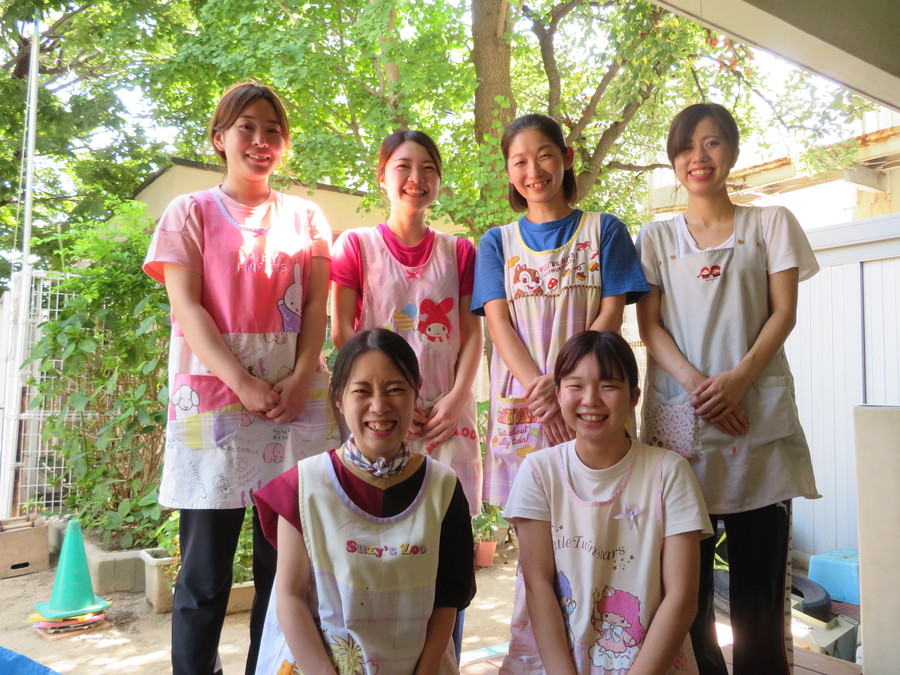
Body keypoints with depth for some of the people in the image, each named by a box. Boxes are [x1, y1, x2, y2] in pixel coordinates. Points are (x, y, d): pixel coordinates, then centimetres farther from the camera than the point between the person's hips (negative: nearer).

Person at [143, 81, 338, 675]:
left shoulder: (306, 217, 16)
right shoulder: (190, 213, 9)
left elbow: (316, 307, 7)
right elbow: (187, 306, -2)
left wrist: (301, 379, -10)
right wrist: (243, 383, -15)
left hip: (298, 399, 2)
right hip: (214, 397, -2)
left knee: (284, 566, 5)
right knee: (205, 575, 1)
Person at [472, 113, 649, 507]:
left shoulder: (604, 230, 10)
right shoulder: (497, 242, 13)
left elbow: (611, 315, 0)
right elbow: (498, 323, 1)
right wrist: (538, 386, -16)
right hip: (519, 404, 1)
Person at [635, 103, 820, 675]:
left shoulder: (771, 223, 11)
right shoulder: (657, 237, 13)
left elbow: (784, 312, 3)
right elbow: (650, 325, 4)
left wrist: (738, 377, -13)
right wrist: (695, 384, -13)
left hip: (758, 411, -1)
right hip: (679, 412, 1)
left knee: (761, 560, 0)